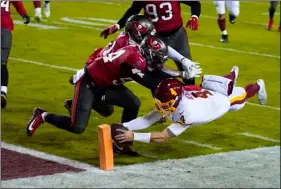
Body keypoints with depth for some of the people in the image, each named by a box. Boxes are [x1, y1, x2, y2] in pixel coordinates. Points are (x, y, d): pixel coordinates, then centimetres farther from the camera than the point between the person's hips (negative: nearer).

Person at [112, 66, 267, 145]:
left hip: (223, 99, -5)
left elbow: (164, 137, -54)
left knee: (242, 95, 28)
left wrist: (133, 136, -61)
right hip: (207, 93, 5)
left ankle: (258, 87, 60)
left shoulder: (187, 113, -51)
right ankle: (231, 78, 70)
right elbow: (148, 119, -33)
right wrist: (124, 127, -48)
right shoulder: (175, 99, -33)